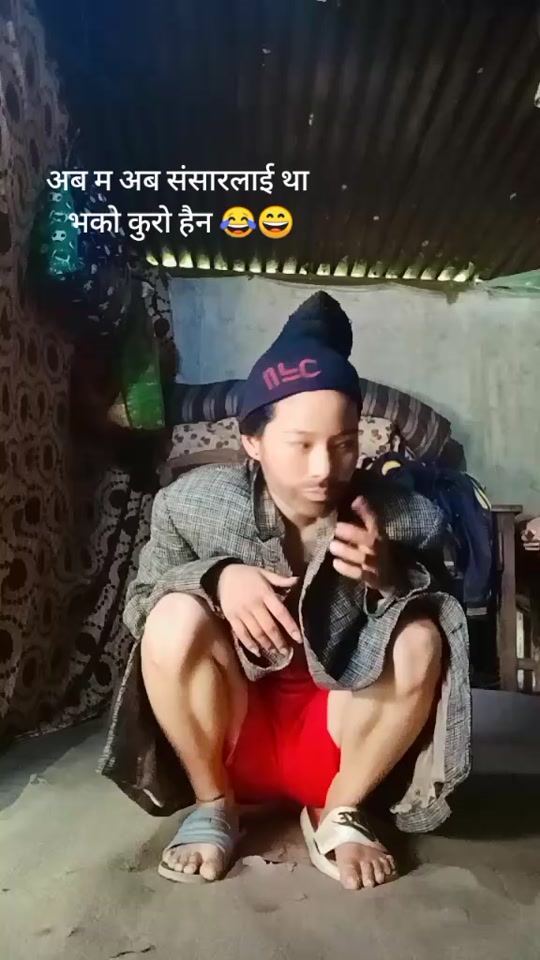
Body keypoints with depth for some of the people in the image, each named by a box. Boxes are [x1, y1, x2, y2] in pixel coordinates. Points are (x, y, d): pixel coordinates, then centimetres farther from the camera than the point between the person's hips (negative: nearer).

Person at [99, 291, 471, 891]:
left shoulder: (397, 518, -16)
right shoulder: (194, 503, -18)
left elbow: (435, 621, -4)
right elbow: (138, 604, -5)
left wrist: (389, 578, -28)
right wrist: (216, 576, -27)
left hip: (336, 739, 1)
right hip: (230, 736, 0)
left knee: (422, 640, -24)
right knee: (176, 619, -27)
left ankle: (338, 813, -1)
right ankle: (213, 806, -2)